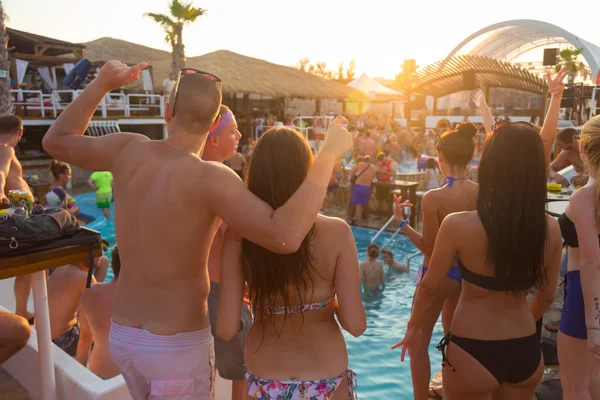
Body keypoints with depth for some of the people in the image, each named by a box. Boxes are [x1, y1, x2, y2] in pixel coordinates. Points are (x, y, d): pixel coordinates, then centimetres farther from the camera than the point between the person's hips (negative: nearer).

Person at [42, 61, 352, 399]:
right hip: (178, 347, -6)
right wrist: (329, 153, -30)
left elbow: (56, 142, 11)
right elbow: (285, 237, -38)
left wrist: (101, 84, 9)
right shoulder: (208, 177, -26)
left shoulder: (130, 150, -7)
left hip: (122, 337, 7)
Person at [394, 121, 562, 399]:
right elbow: (546, 295, 5)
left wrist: (413, 327, 9)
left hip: (472, 353, -4)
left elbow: (430, 287, -9)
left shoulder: (458, 225, -21)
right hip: (527, 352, 4)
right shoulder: (551, 228, -9)